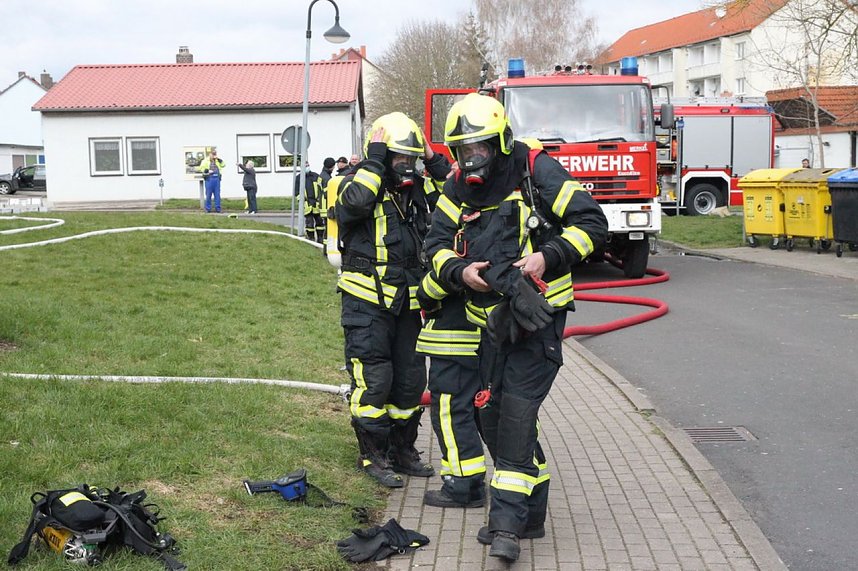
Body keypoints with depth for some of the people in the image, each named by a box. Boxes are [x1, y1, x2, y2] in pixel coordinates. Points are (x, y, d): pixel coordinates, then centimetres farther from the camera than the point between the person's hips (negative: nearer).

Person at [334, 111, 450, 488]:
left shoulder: (419, 189, 10)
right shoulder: (358, 183, -9)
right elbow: (356, 202, -32)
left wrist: (434, 162, -2)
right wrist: (375, 159, -23)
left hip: (408, 302, 6)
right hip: (368, 302, -6)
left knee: (410, 381, 13)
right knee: (373, 381, -4)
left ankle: (403, 451, 27)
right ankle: (374, 457, 9)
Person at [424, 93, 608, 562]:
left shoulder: (535, 171, -9)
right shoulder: (457, 189, 7)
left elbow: (592, 222, -10)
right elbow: (437, 244, 10)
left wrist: (549, 257, -22)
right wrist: (460, 271, -10)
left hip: (537, 312, -7)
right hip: (491, 319, 7)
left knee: (518, 408, -15)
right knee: (493, 416, 10)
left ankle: (507, 521, -11)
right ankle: (531, 514, 25)